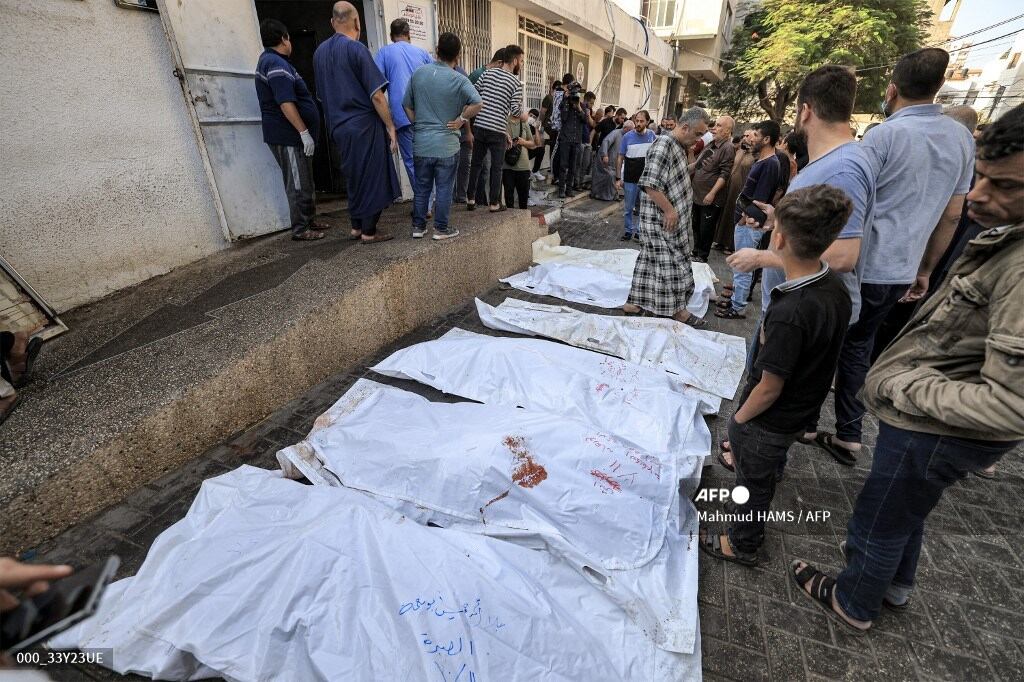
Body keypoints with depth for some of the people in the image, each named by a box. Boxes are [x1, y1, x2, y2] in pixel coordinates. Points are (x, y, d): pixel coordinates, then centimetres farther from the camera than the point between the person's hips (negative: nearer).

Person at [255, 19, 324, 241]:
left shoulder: (268, 60, 20)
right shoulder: (277, 64, -14)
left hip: (288, 135, 10)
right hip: (289, 136, -10)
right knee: (299, 184, -6)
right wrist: (304, 132, -23)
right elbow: (286, 103, -23)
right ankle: (300, 230, 0)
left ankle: (308, 221, 25)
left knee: (304, 182, 16)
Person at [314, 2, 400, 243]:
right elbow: (376, 95, -15)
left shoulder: (320, 52, 12)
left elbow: (322, 93, 19)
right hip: (364, 125, -7)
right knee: (372, 178, 0)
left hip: (338, 127, 7)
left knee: (353, 177, 16)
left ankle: (356, 227, 22)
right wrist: (390, 127, -8)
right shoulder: (356, 49, -10)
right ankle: (369, 232, 3)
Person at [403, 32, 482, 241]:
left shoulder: (419, 73, 5)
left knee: (422, 188, 13)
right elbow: (477, 104, -22)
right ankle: (441, 228, 11)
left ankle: (418, 226, 19)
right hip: (446, 145, -4)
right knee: (444, 189, 6)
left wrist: (418, 124, 17)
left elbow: (407, 105, 10)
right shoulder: (459, 80, -9)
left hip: (421, 143, 4)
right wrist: (461, 119, -10)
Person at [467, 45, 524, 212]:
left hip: (479, 127, 4)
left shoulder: (488, 73, 7)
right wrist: (523, 116, 13)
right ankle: (494, 203, 10)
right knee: (496, 167, 6)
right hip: (497, 131, -3)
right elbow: (515, 110, -8)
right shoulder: (516, 83, -2)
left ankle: (471, 200, 16)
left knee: (476, 164, 12)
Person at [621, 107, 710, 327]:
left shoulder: (679, 147, 15)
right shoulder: (664, 144, -17)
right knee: (672, 263, 0)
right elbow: (650, 184, -25)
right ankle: (677, 310, 12)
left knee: (650, 260, 12)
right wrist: (669, 210, -22)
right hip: (662, 219, -10)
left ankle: (634, 302, 21)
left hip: (672, 218, 10)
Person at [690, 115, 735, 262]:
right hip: (697, 194, 8)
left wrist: (712, 193, -24)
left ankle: (702, 256, 15)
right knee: (696, 226, 17)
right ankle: (695, 252, 31)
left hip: (710, 198, -8)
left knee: (706, 229, 2)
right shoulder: (710, 144, 11)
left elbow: (724, 174, -21)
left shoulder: (727, 148, -15)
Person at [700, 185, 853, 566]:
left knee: (754, 481, 16)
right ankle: (753, 520, 58)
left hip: (768, 422, -8)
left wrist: (740, 418, -11)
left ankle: (742, 544, 42)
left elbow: (769, 388, -26)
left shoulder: (789, 313, -36)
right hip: (803, 411, 8)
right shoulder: (837, 289, -10)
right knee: (769, 469, 31)